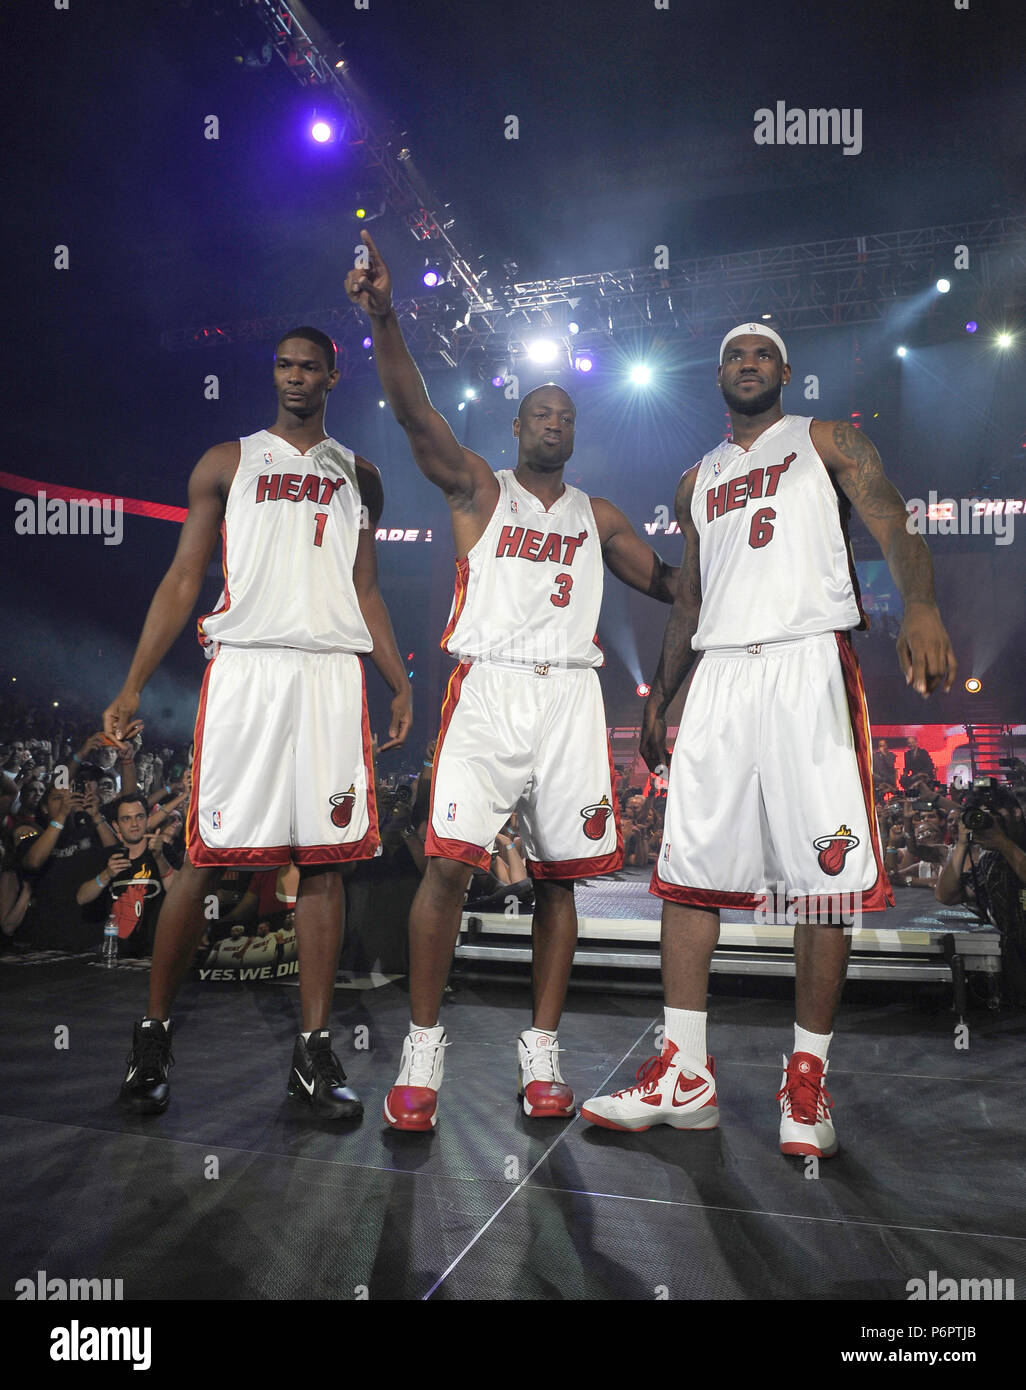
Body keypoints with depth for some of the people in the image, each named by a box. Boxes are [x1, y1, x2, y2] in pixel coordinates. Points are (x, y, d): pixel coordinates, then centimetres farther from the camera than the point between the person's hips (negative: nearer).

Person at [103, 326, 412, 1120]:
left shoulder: (358, 475, 20)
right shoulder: (228, 462, 13)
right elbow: (183, 579, 8)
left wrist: (400, 686, 9)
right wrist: (133, 687, -1)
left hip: (333, 672, 2)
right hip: (245, 663, -2)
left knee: (325, 857, -1)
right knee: (205, 856, -3)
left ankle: (315, 1050, 7)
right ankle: (154, 1032, 15)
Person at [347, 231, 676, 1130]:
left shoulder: (598, 515, 22)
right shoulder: (479, 489, 11)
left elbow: (667, 581, 25)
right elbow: (416, 414, -4)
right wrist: (383, 317, -17)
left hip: (570, 695, 3)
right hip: (486, 689, -3)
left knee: (559, 877, 2)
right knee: (447, 863, -13)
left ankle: (542, 1051, 14)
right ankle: (424, 1050, 2)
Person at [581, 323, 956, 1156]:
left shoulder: (826, 441, 12)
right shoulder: (697, 482, 24)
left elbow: (893, 528, -4)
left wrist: (922, 606, -25)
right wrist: (658, 698, 18)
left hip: (809, 663, -4)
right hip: (718, 674, 4)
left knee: (826, 873, -5)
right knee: (688, 868, -2)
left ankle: (807, 1082, 9)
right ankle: (685, 1077, 6)